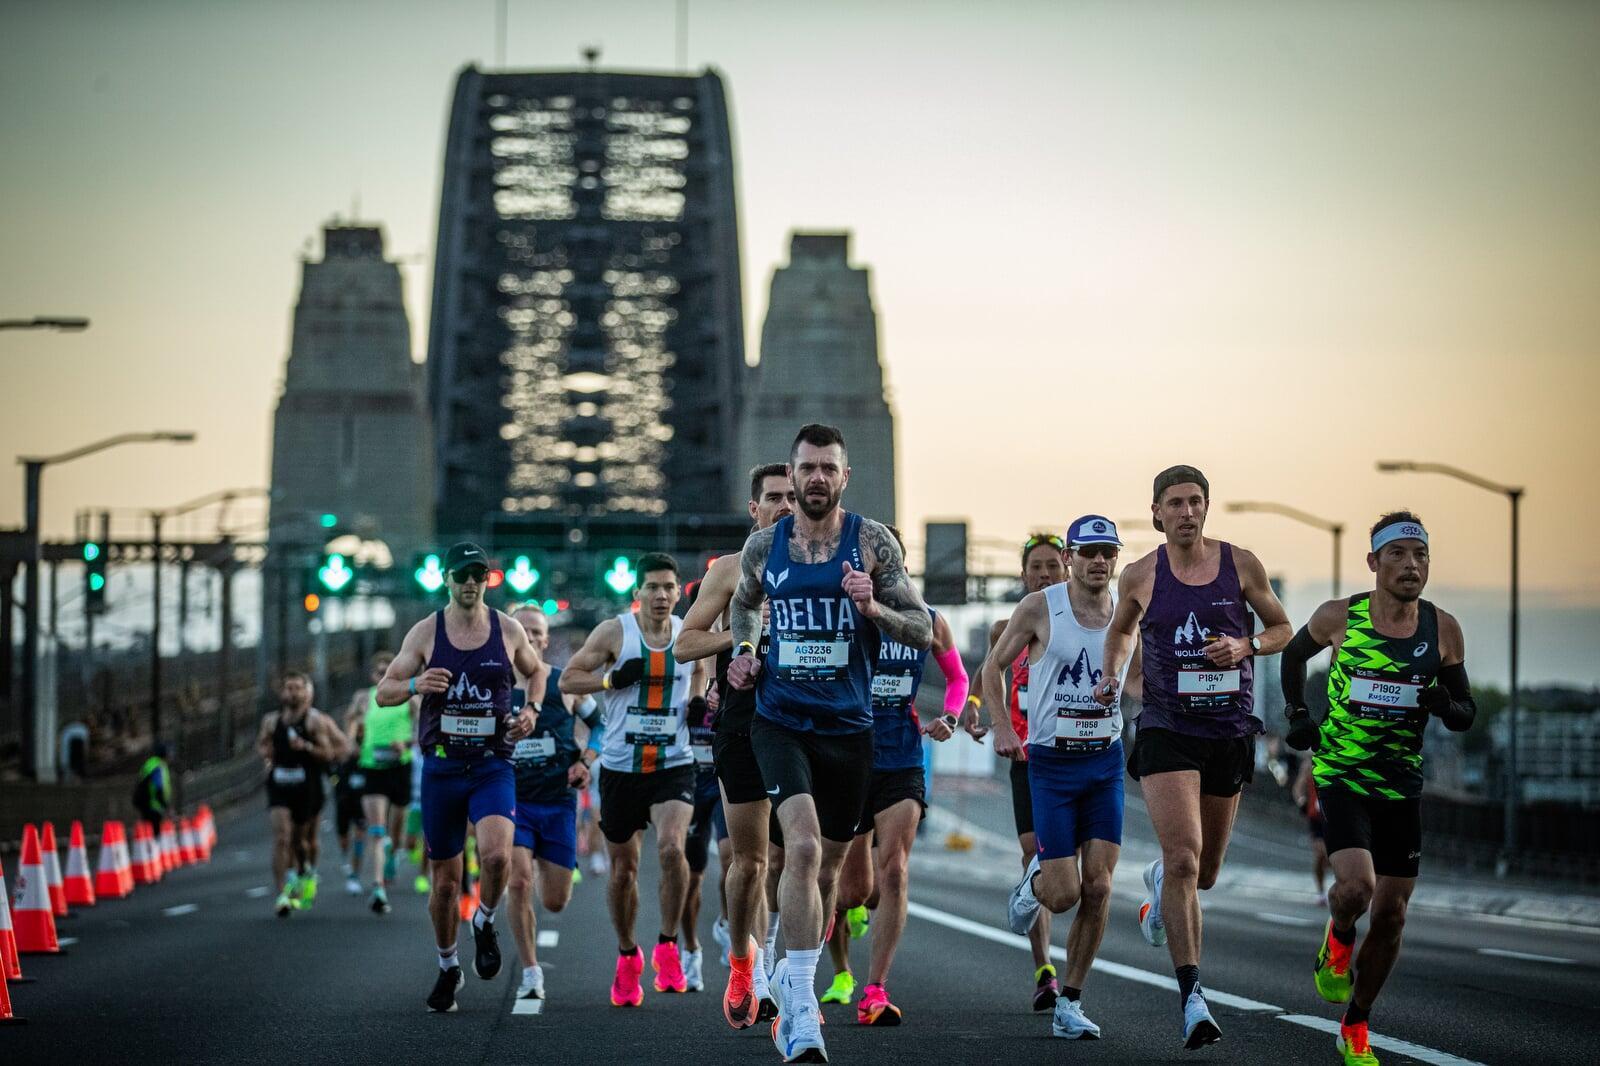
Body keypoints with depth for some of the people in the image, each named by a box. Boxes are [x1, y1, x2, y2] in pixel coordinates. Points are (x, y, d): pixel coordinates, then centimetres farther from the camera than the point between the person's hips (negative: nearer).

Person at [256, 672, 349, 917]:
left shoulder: (316, 721, -3)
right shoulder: (272, 721, 7)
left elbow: (329, 754, -5)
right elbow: (261, 744, 22)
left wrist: (307, 747, -21)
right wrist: (265, 753, 0)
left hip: (307, 786, -1)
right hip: (279, 785, 1)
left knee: (303, 838, 11)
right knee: (281, 837, -13)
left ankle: (308, 871, 44)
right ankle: (282, 894, -17)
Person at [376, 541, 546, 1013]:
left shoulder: (508, 630, 2)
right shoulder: (425, 633, 0)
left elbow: (537, 671, 22)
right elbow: (383, 693, 1)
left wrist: (531, 710, 2)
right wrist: (415, 685, -20)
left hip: (493, 765, -1)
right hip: (441, 766, 1)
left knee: (496, 855, -26)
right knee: (444, 877, 7)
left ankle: (484, 923, 5)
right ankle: (448, 967, 27)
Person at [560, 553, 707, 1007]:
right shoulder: (614, 632, -5)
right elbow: (567, 679, -2)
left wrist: (700, 705, 2)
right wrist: (612, 679, -18)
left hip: (674, 765, 0)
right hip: (620, 766, 0)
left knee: (671, 847, -25)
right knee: (623, 868, 10)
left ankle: (667, 947, -9)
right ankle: (627, 955, 31)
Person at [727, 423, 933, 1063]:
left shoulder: (873, 543, -3)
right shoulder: (763, 546, 3)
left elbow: (923, 632, -3)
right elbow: (744, 603, 25)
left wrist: (873, 608, -21)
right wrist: (743, 651, 5)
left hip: (848, 726, 1)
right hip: (780, 721, -1)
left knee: (826, 868, 14)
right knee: (803, 847, -23)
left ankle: (790, 981, 38)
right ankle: (801, 1011, -23)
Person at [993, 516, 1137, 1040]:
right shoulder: (1039, 608, -7)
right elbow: (993, 665, 4)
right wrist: (1001, 726, -9)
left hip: (1106, 761, 3)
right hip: (1051, 762, -3)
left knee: (1098, 886, -5)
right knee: (1064, 894, -7)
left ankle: (1069, 1005, 5)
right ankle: (1032, 884, 31)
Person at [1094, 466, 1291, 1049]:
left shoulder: (1241, 565, 0)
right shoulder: (1140, 576, 0)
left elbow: (1282, 630, 11)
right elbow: (1120, 629, 19)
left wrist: (1244, 646, -10)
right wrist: (1110, 675, 1)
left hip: (1229, 732, 2)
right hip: (1167, 730, -2)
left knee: (1203, 873, 15)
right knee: (1184, 858, -20)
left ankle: (1159, 881, 54)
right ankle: (1192, 998, -20)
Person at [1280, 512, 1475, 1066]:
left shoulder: (1443, 630, -2)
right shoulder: (1338, 617, -7)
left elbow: (1466, 714, 6)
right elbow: (1294, 653, 15)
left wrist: (1445, 705, -16)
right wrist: (1296, 713, 2)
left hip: (1402, 786, 3)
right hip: (1340, 775, -3)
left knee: (1391, 915, 5)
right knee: (1357, 886, -25)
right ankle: (1338, 939, 11)